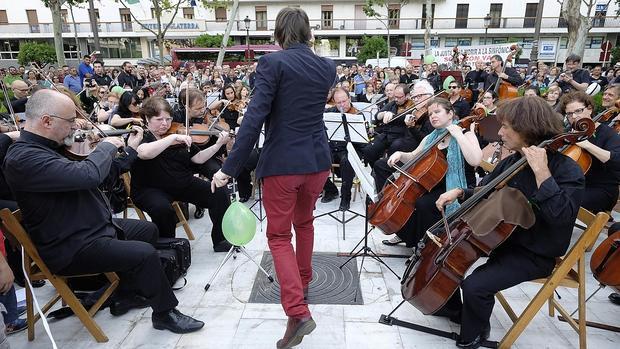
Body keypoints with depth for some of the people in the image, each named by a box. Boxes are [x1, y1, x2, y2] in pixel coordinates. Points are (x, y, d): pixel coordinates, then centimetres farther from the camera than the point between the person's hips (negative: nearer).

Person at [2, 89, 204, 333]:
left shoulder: (45, 147, 8)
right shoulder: (23, 158, -25)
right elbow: (89, 174, -37)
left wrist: (129, 149, 9)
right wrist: (107, 146, -18)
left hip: (93, 226, 11)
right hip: (71, 248, -11)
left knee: (148, 230, 17)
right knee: (145, 254, -20)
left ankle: (125, 296, 28)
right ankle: (165, 313, 3)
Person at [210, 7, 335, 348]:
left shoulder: (272, 62, -11)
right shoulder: (327, 66, 5)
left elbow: (255, 118, -19)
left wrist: (230, 167, -15)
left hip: (282, 163, -5)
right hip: (317, 160, 6)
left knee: (279, 235, 6)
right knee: (304, 221, 26)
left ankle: (298, 311, -3)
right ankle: (302, 279, 44)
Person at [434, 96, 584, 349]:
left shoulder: (567, 170, -19)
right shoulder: (512, 162, 2)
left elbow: (561, 217, -34)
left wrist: (542, 173, -34)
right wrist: (459, 192, -5)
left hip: (534, 255, -8)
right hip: (500, 237, 8)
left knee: (475, 286, -25)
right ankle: (452, 308, 29)